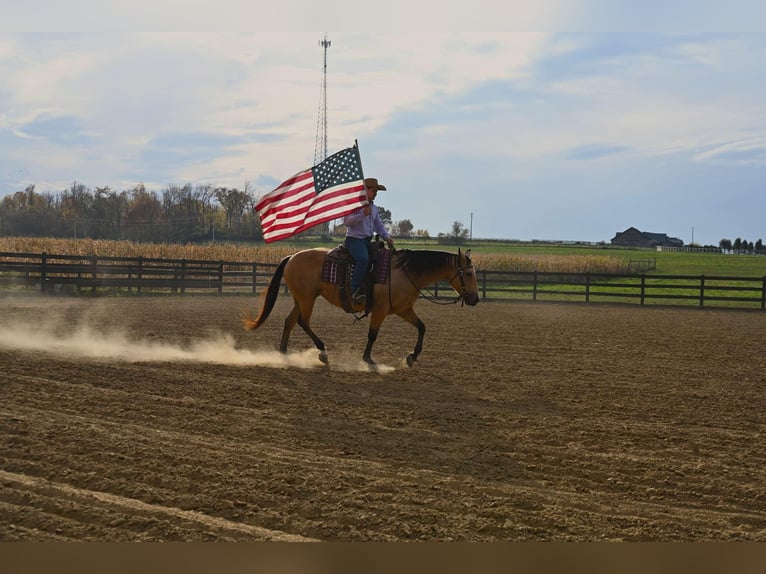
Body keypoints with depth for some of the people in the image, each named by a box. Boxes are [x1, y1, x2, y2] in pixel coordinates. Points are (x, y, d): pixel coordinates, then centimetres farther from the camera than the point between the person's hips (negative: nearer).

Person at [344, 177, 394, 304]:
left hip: (368, 241, 9)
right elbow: (346, 221, -15)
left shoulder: (374, 208, 19)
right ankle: (355, 290, -31)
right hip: (354, 239, -9)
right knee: (363, 259, -34)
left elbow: (379, 225, 23)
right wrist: (362, 215, -24)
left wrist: (387, 237, 7)